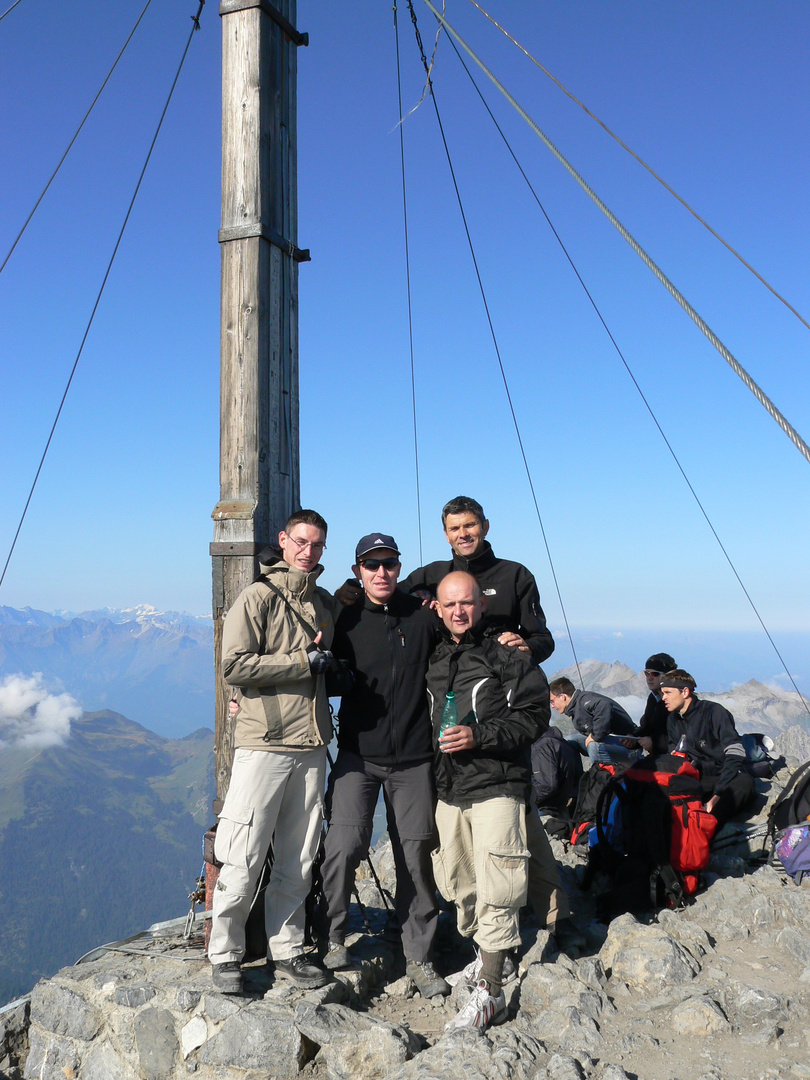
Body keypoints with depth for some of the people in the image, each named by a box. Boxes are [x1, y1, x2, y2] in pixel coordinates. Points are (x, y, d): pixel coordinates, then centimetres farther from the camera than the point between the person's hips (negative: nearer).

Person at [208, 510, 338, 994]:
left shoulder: (325, 603, 15)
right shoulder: (259, 597, -5)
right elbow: (234, 664, -15)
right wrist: (303, 662, -13)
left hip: (312, 746, 6)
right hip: (264, 744, -6)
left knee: (298, 859, 11)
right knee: (245, 860, -1)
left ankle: (287, 950, 24)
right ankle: (225, 955, 15)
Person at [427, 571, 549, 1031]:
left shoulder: (507, 656, -5)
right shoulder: (435, 660, 13)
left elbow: (534, 715, -11)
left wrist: (480, 736, -19)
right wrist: (438, 745, 8)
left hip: (497, 788, -6)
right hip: (450, 790, 6)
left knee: (493, 889, -8)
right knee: (458, 884, 13)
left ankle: (490, 993, -1)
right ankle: (483, 958, 34)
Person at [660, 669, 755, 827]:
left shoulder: (713, 711, -10)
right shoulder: (674, 720, 10)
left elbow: (735, 754, -18)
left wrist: (718, 794, -27)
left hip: (726, 779, -5)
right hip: (700, 779, 5)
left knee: (744, 781, -39)